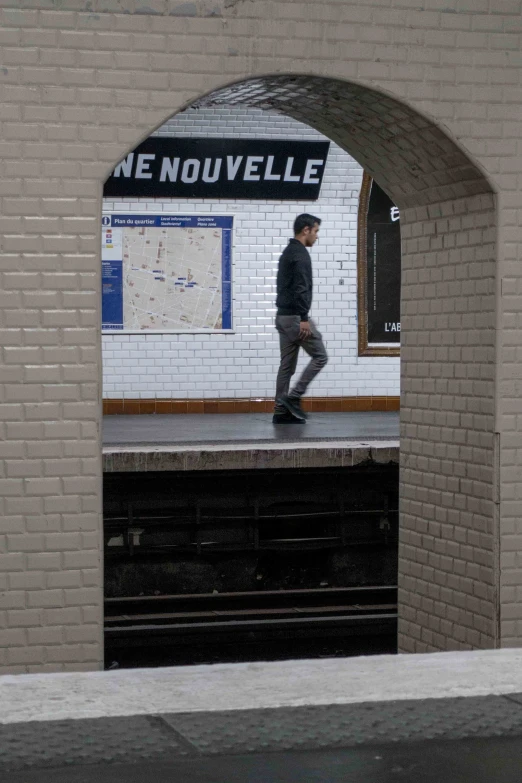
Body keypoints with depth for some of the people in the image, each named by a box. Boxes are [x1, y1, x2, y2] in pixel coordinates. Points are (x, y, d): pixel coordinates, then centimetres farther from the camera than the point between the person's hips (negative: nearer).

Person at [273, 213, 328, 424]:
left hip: (283, 315, 10)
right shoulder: (300, 254, -14)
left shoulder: (287, 252, 20)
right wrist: (304, 319, -25)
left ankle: (281, 411, 6)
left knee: (287, 364, 8)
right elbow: (300, 289, -23)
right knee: (319, 356, -1)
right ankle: (293, 397, -4)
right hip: (295, 316, -10)